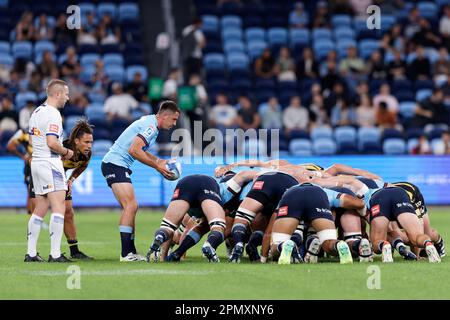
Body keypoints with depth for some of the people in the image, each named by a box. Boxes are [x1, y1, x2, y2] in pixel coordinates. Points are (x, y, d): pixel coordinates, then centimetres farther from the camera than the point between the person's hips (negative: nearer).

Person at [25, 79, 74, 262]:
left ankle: (31, 253, 11)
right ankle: (55, 254, -13)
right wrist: (66, 152, -5)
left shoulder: (37, 112, 15)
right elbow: (52, 143, -23)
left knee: (40, 210, 12)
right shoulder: (53, 114, -14)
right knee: (59, 209, -9)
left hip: (36, 162, 9)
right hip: (50, 164, -9)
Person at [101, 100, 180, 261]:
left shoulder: (150, 123, 16)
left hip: (117, 165, 11)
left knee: (131, 207, 11)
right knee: (131, 206, -16)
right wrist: (156, 166, -17)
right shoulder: (150, 126, -16)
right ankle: (126, 253, -19)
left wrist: (159, 161, 15)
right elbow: (134, 150, -25)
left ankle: (130, 251, 13)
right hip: (115, 164, -11)